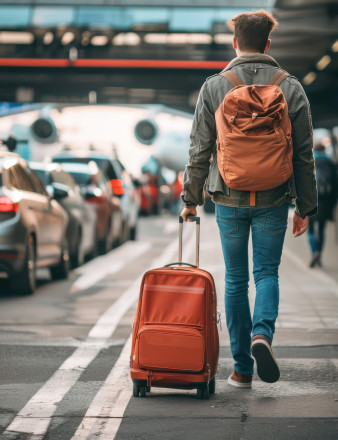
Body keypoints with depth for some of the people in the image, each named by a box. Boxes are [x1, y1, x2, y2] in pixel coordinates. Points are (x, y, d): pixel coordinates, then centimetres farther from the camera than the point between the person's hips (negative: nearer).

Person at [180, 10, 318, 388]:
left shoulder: (214, 87, -3)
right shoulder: (290, 88, -1)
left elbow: (199, 150, -2)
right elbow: (304, 155, 0)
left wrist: (191, 198, 9)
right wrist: (305, 207, 7)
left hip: (229, 199, 0)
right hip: (273, 200, 0)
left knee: (236, 279, 10)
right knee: (267, 273, 13)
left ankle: (242, 367, 11)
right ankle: (262, 333, -15)